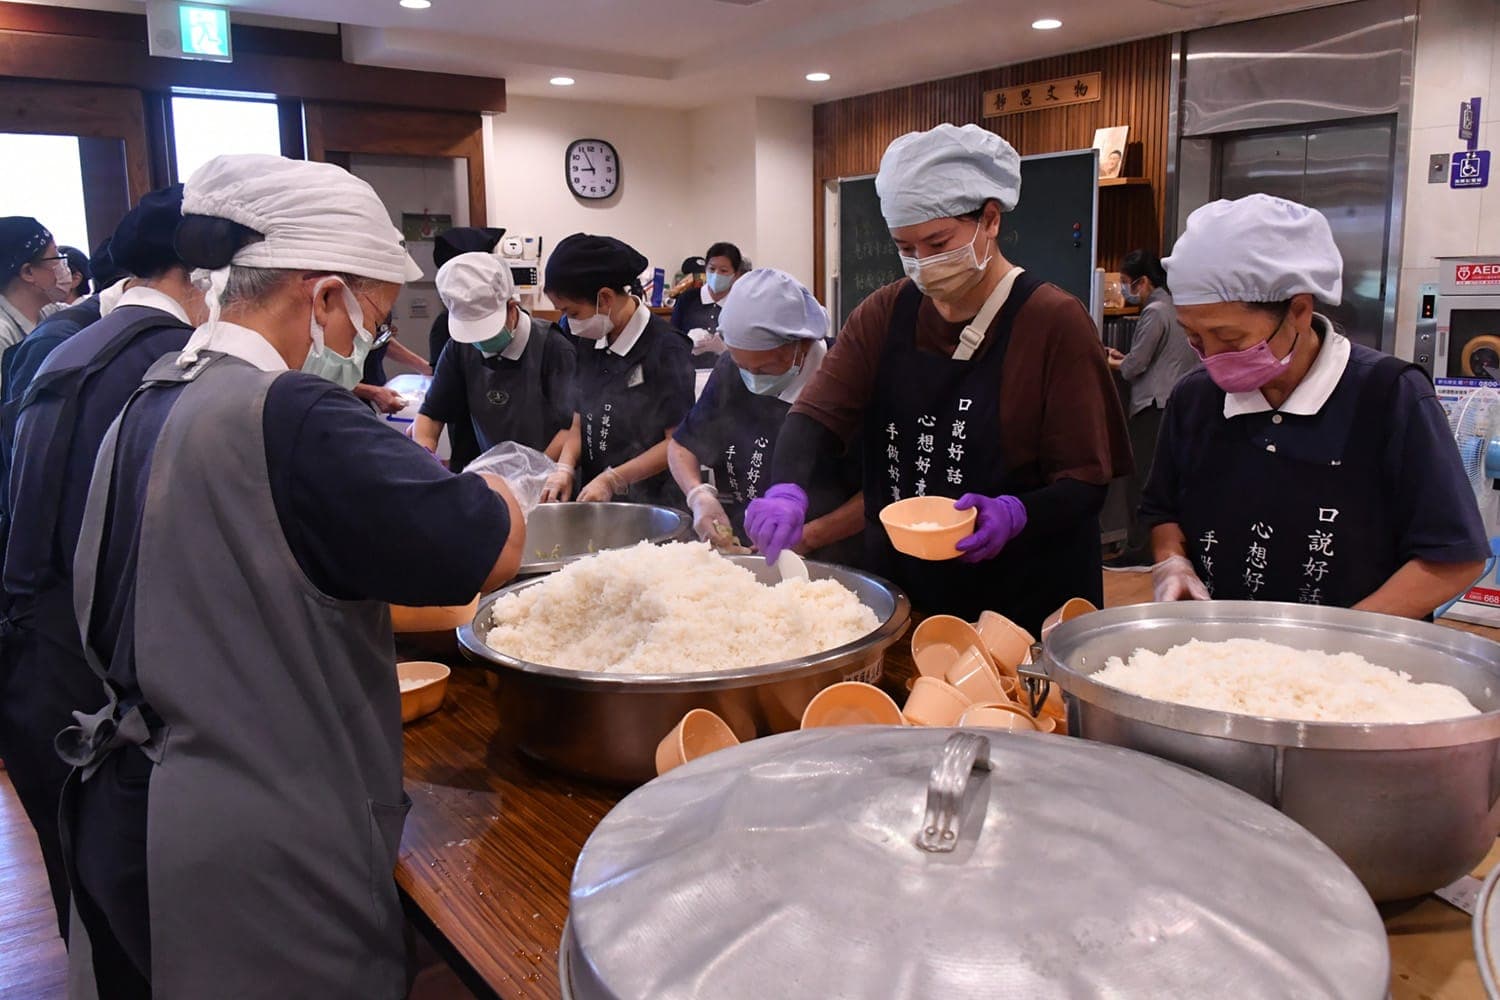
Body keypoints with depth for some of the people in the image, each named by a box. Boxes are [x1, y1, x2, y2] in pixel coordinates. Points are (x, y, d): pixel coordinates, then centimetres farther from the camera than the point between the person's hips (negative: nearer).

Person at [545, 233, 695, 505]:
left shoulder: (665, 350, -16)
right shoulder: (589, 344, 4)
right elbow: (581, 420, 8)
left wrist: (612, 480, -18)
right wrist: (565, 467, -9)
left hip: (652, 503, -6)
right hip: (593, 497, 6)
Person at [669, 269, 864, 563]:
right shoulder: (730, 371, 3)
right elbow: (682, 445, 13)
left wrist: (808, 538, -17)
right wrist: (699, 495, -6)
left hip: (825, 568, -3)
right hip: (734, 559, 3)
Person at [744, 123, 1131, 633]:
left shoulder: (1054, 322, -11)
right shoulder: (886, 313, 2)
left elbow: (1085, 482, -11)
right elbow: (818, 413, -8)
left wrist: (1015, 514, -30)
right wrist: (786, 489, -28)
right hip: (898, 587, 4)